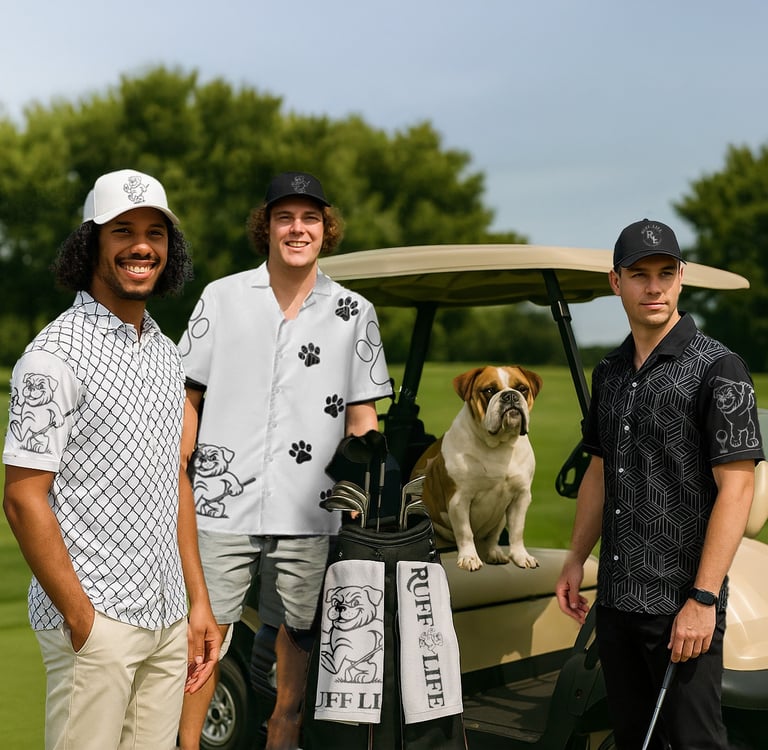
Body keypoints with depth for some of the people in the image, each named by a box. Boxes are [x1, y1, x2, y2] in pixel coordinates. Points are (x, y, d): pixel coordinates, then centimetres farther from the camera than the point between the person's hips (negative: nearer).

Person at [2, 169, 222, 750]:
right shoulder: (55, 356, -11)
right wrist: (81, 619, -15)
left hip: (167, 618, 7)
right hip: (95, 620, -7)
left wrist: (199, 603, 13)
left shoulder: (166, 352, 13)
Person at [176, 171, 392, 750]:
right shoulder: (222, 298, 6)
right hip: (221, 505, -1)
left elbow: (363, 419, 9)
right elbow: (187, 398, 8)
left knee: (297, 638, 11)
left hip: (308, 512, 1)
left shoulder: (354, 313, 7)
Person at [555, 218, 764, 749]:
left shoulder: (717, 368, -11)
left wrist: (703, 599, -21)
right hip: (615, 600, 7)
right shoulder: (610, 372, 11)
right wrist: (576, 561, 15)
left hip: (681, 606, -7)